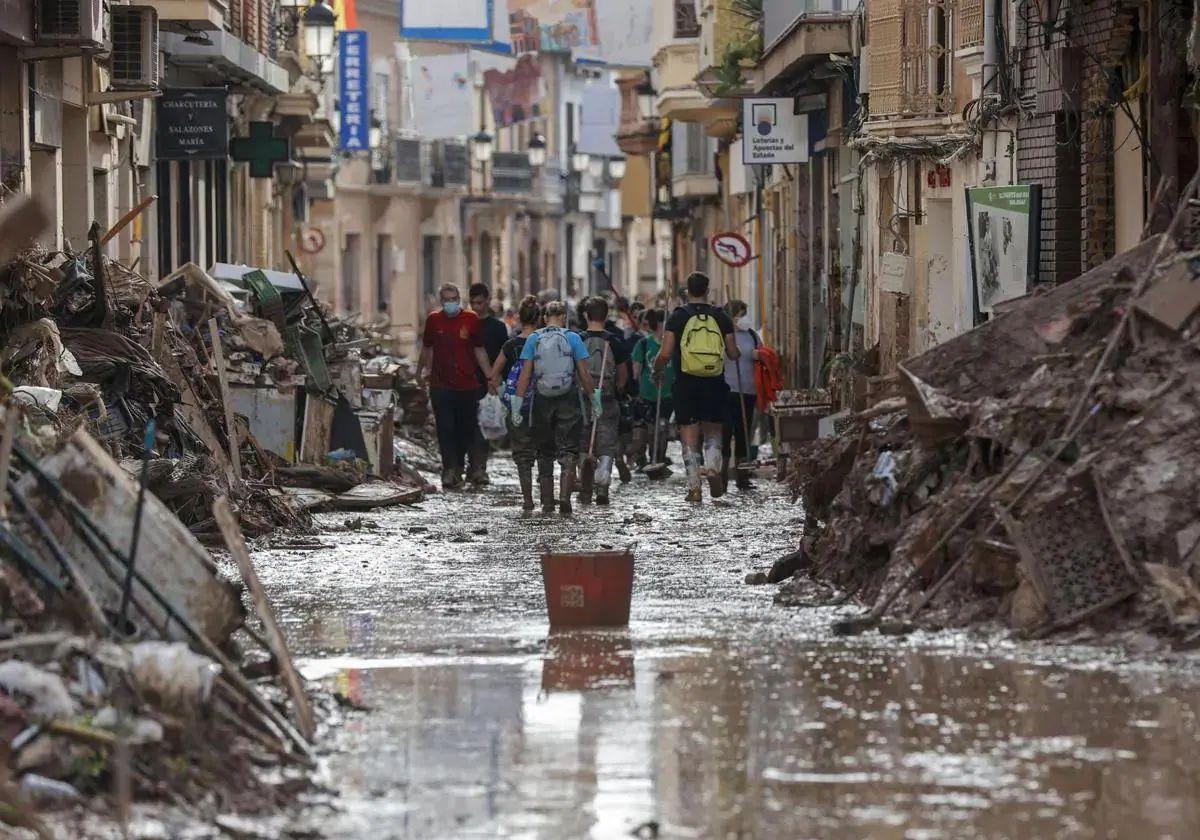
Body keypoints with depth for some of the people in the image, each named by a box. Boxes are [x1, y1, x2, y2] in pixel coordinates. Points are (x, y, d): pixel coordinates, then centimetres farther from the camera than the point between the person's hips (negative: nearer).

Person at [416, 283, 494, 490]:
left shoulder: (472, 320, 1)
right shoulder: (433, 320, 4)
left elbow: (479, 351, 7)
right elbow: (426, 348, 18)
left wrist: (490, 377, 3)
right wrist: (420, 371, 24)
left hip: (468, 385, 0)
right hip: (441, 385, 0)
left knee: (468, 428, 6)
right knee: (445, 430, -5)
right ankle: (450, 470, -5)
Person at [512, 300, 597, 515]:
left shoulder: (533, 340, 1)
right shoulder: (572, 338, -2)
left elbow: (525, 374, -2)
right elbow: (583, 373, -3)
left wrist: (518, 401, -1)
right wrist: (593, 397, 7)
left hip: (542, 401, 2)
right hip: (568, 400, -2)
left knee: (544, 453, 12)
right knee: (568, 451, 1)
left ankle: (547, 502, 11)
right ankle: (565, 495, -18)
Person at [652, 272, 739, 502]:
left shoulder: (678, 317, -3)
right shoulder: (721, 317, 2)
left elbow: (665, 354, -9)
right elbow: (733, 354, 6)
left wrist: (656, 370, 11)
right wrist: (737, 352, 29)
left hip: (686, 382, -2)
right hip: (715, 385, 2)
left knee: (689, 438, 4)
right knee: (713, 432, 16)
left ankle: (694, 487, 0)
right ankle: (713, 467, -10)